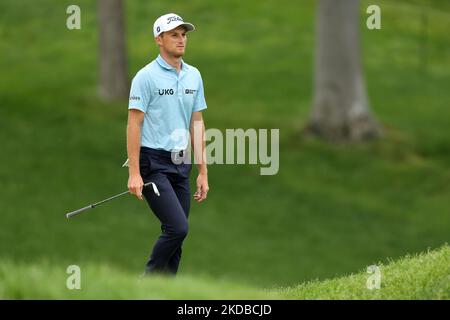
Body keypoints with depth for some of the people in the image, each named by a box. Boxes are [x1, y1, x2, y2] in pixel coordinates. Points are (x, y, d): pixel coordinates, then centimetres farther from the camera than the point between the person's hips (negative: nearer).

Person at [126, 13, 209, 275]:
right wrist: (134, 173, -16)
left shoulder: (194, 76, 11)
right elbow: (134, 124, -10)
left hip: (181, 164, 7)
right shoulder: (146, 77, -8)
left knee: (176, 234, 5)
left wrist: (203, 171, 11)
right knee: (177, 227, -17)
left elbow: (197, 124, 15)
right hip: (154, 163, -7)